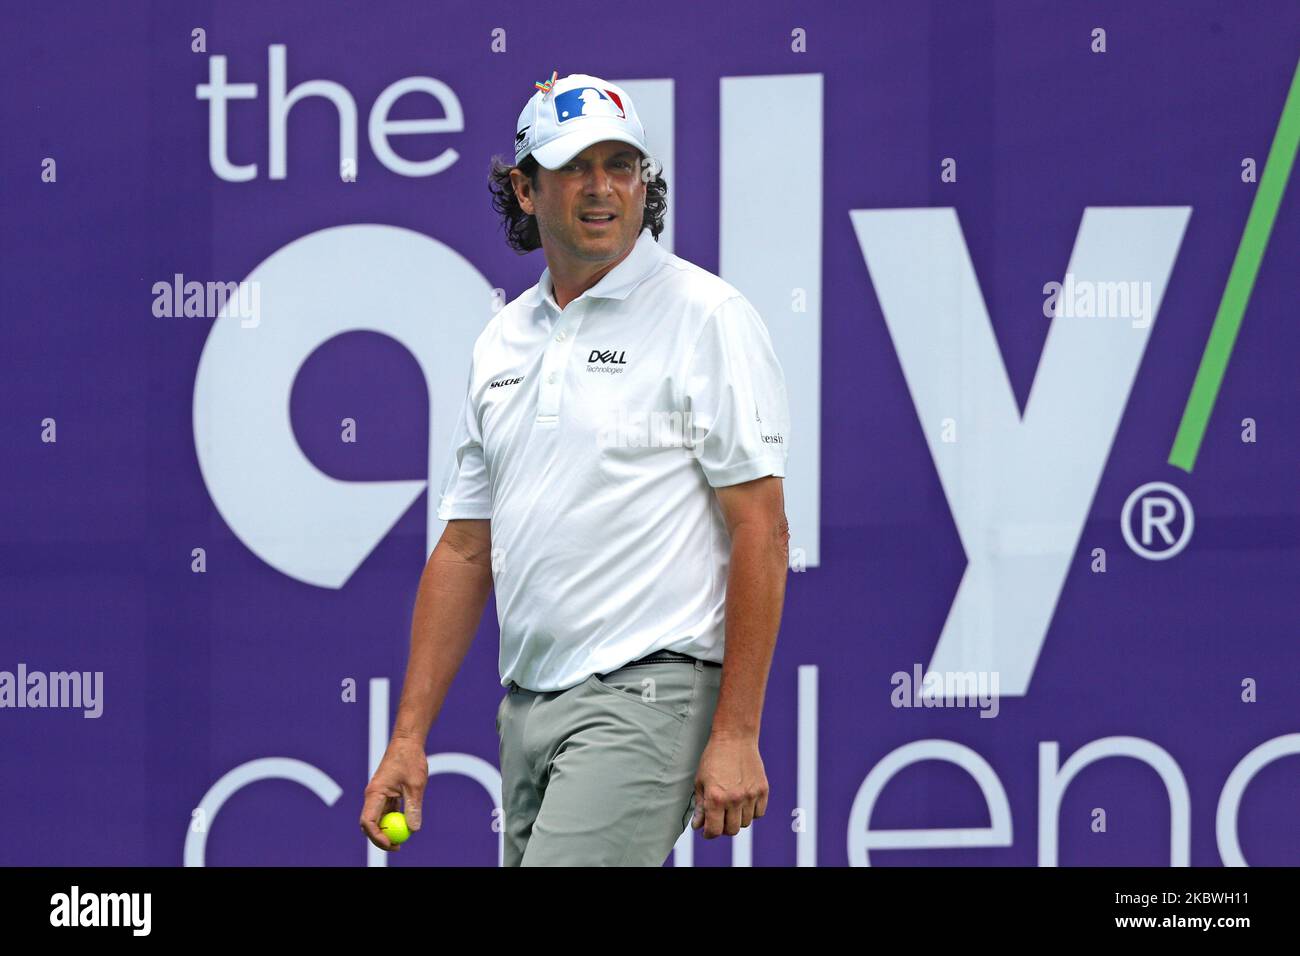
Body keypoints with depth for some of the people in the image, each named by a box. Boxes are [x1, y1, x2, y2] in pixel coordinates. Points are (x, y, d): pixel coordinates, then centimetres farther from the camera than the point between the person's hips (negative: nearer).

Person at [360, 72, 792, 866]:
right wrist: (409, 736, 12)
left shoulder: (707, 318, -6)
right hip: (528, 709, 8)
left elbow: (761, 532, -10)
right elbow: (465, 550, 18)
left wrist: (736, 735, -16)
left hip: (644, 700, -7)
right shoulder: (501, 343, 16)